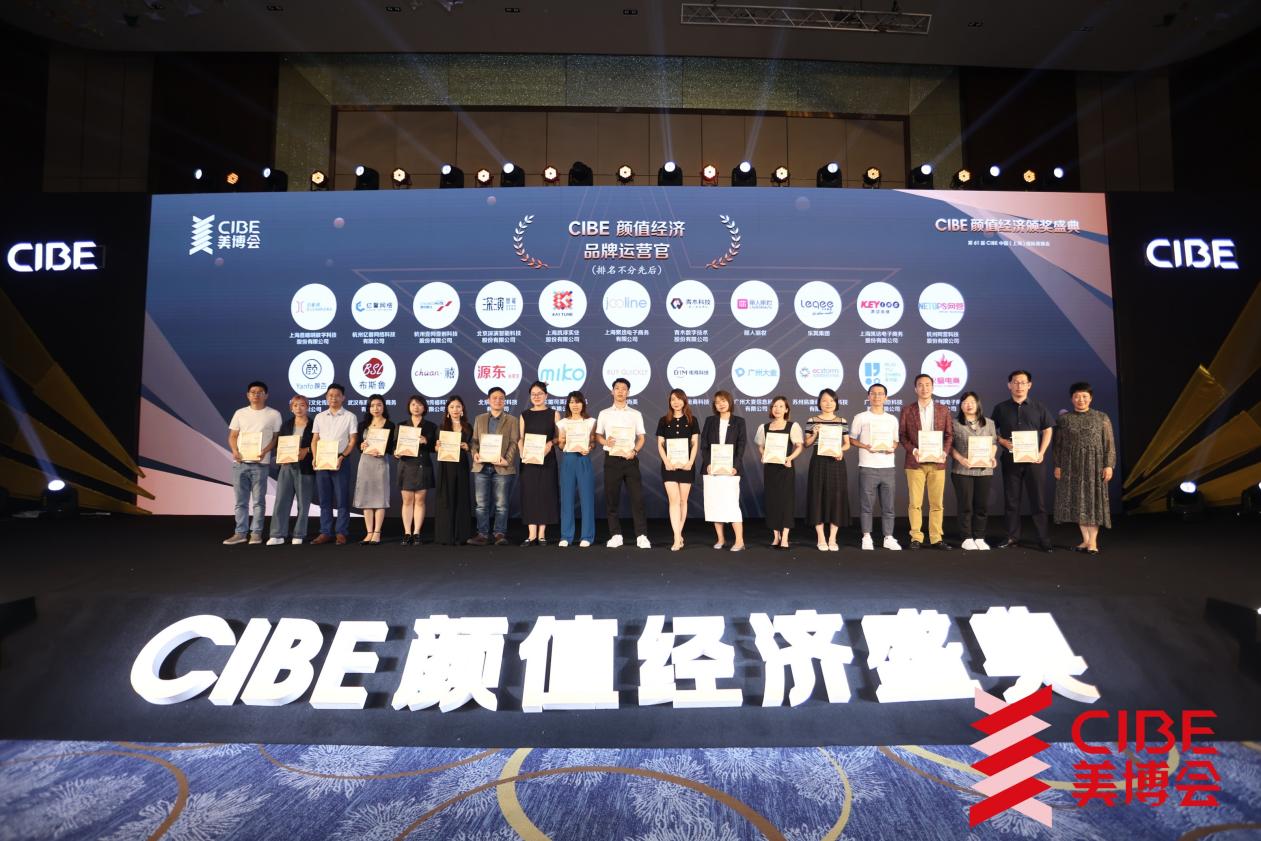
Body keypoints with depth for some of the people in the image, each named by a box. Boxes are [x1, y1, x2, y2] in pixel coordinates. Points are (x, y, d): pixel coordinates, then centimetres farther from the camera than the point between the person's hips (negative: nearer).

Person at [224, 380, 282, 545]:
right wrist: (234, 451, -8)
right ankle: (240, 533, 12)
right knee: (240, 500, 6)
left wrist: (265, 451, -14)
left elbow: (276, 437, 3)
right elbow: (232, 436, 11)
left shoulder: (273, 414, 3)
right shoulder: (240, 413, 11)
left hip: (260, 463, -3)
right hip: (240, 462, 3)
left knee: (258, 500, 2)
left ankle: (256, 533, 8)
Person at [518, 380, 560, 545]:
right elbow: (521, 438, 7)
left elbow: (559, 436, 3)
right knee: (529, 494, -1)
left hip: (547, 459, -1)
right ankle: (532, 535, 4)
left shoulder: (553, 414, 6)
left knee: (545, 493, 0)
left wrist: (550, 443, -16)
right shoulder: (525, 415, 11)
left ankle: (542, 534, 7)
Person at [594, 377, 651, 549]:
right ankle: (615, 535, 13)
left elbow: (641, 437, 8)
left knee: (637, 497, -5)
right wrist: (605, 442, -13)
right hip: (612, 459, 0)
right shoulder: (604, 414, 10)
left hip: (630, 459, 0)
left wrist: (634, 450, -11)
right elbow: (597, 436, 10)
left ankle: (641, 536, -2)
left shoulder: (635, 414, 10)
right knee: (612, 498, 3)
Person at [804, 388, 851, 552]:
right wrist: (814, 434, -13)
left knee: (836, 498, 1)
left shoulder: (842, 421, 7)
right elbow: (807, 444, 5)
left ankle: (832, 539, 11)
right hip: (818, 462, -1)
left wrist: (841, 450, -12)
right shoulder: (812, 421, 3)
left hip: (836, 462, 1)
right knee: (818, 497, 0)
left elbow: (847, 443, 8)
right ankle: (821, 538, 10)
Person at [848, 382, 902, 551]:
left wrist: (892, 448, -3)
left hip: (888, 467, 3)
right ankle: (866, 538, 9)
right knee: (867, 505, 1)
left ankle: (889, 538, 13)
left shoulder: (892, 419, 13)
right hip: (867, 467, -3)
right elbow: (851, 439, 6)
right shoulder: (860, 417, 2)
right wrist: (865, 446, -11)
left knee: (888, 505, 5)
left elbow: (895, 441, 20)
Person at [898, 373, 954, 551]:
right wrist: (913, 450, -12)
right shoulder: (907, 409, 5)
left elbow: (949, 434, 8)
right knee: (915, 503, 0)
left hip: (937, 462, 2)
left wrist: (945, 451, -8)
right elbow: (902, 435, 3)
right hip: (915, 462, -1)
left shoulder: (943, 409, 9)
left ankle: (936, 538, 12)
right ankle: (916, 538, 8)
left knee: (937, 503, 4)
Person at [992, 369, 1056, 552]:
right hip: (1010, 459, 1)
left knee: (1038, 500, 0)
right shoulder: (1001, 408, 7)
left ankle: (1044, 539, 6)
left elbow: (1047, 430, 7)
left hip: (1034, 459, -1)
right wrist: (1003, 441, -10)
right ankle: (1012, 537, 13)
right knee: (1011, 499, 5)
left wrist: (1041, 453, -5)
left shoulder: (1038, 407, 7)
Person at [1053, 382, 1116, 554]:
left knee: (1093, 500, 0)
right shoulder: (1064, 419, 5)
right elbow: (1058, 445, 6)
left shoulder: (1102, 418, 2)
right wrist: (1057, 465, 0)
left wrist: (1108, 465, -8)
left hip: (1094, 464, -1)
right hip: (1072, 465, 1)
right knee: (1078, 501, 5)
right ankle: (1085, 539, 14)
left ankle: (1093, 540, 6)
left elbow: (1109, 444, -1)